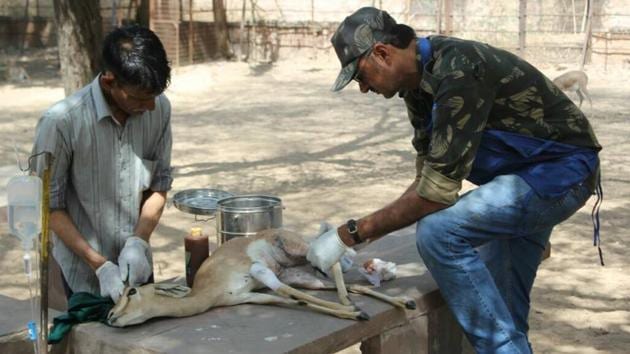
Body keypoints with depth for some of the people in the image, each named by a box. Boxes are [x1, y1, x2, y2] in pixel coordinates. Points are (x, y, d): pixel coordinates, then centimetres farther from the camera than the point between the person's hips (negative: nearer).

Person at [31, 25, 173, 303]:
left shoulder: (159, 108, -10)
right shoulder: (61, 121, -22)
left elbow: (159, 184, -1)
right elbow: (49, 205, -14)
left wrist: (139, 242, -14)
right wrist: (99, 265, -19)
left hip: (137, 267, 4)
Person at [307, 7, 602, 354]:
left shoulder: (458, 72, -28)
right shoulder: (420, 81, 1)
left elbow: (437, 192, -30)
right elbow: (428, 176, 7)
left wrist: (351, 234, -23)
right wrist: (371, 231, -3)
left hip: (560, 171, -10)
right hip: (525, 174, 10)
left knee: (439, 233, -24)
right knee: (500, 306, 17)